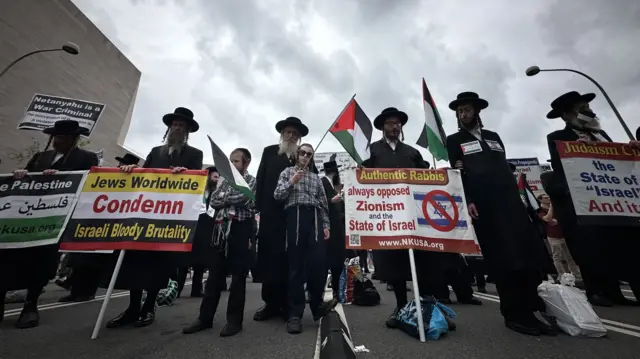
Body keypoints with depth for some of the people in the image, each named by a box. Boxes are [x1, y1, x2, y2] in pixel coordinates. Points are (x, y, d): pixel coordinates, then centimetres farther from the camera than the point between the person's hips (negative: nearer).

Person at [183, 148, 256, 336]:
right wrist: (232, 198, -7)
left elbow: (243, 198, -14)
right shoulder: (224, 180, 16)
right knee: (215, 273, 10)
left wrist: (224, 197, -1)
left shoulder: (252, 181, 3)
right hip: (222, 228, 5)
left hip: (240, 229, -4)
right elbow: (213, 201, 6)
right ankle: (205, 317, 22)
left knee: (238, 275, 2)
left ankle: (234, 319, 13)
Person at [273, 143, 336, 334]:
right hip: (295, 218, -2)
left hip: (315, 219, 3)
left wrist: (326, 224, 7)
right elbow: (277, 195, 4)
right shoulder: (288, 172, 15)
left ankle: (317, 305, 17)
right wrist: (291, 182, -8)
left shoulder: (316, 177, 22)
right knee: (296, 266, -1)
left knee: (318, 264, -4)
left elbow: (323, 203, 16)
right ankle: (295, 314, 9)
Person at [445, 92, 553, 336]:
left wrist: (517, 196, 11)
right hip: (483, 207, -5)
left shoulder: (494, 137, 23)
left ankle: (529, 309, 16)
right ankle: (515, 314, 7)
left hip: (509, 202, 5)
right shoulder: (453, 141, 6)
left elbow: (506, 169, 20)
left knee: (529, 255, 2)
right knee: (502, 261, -4)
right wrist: (466, 201, -13)